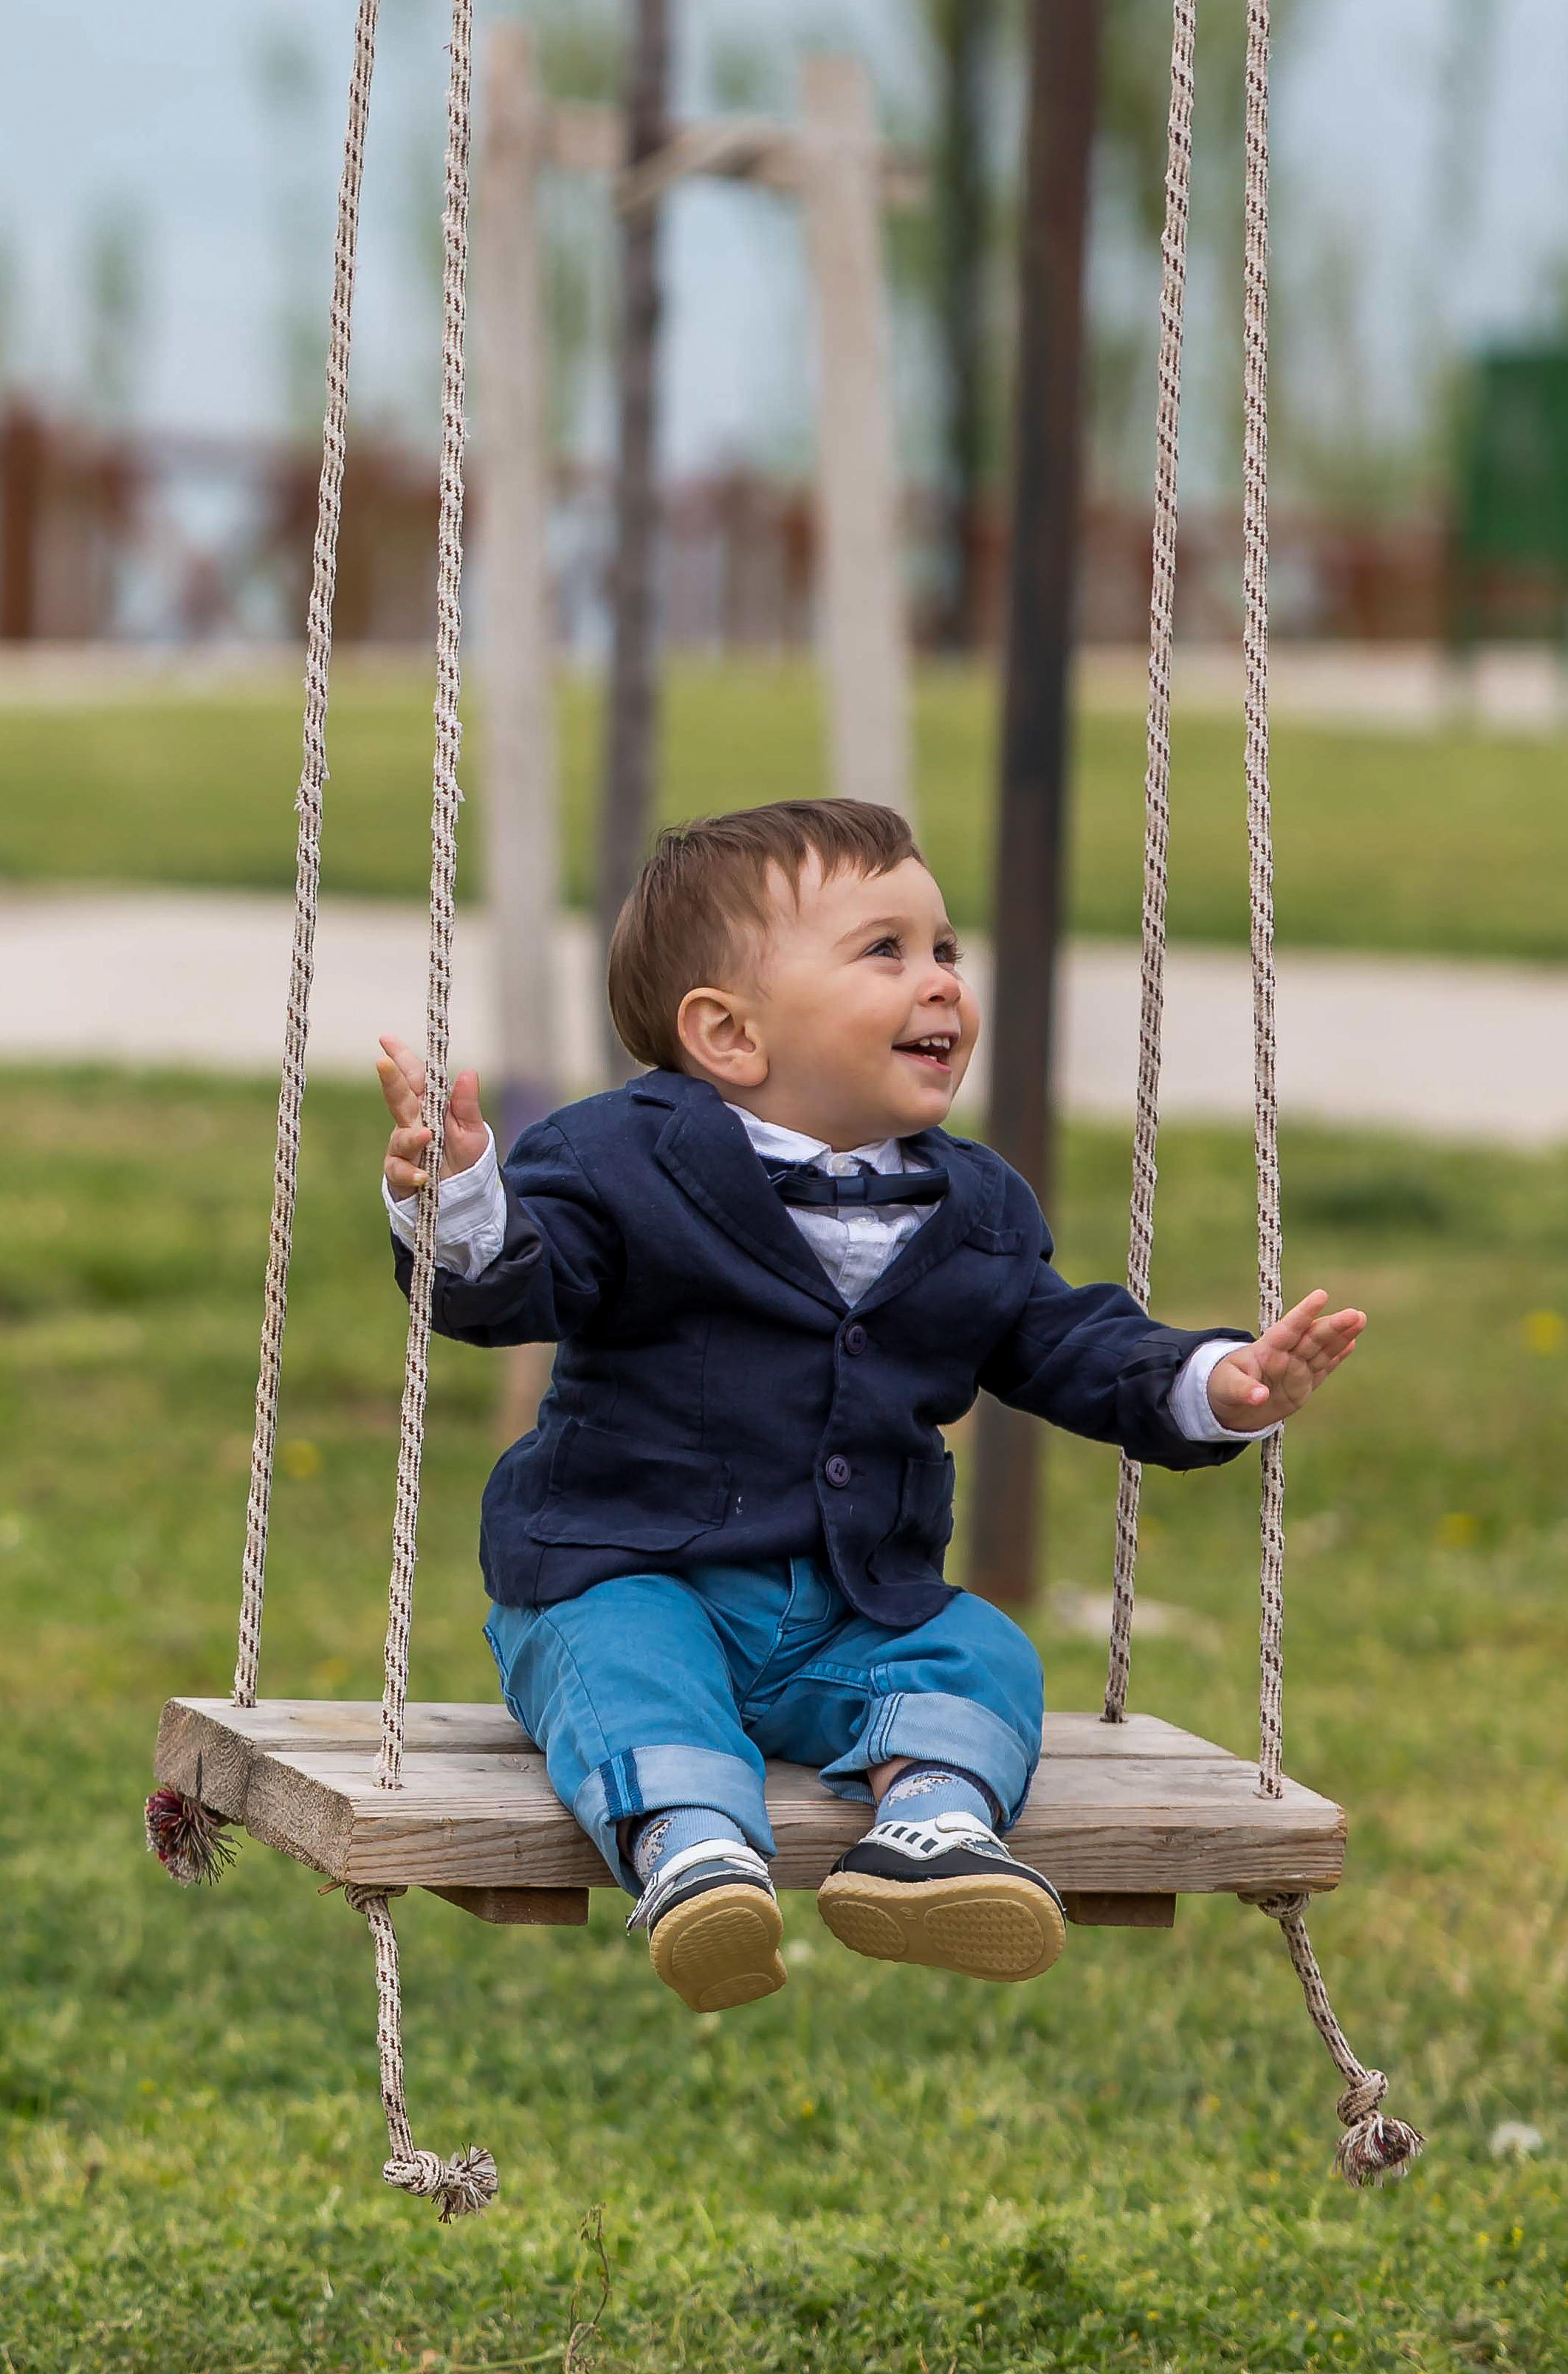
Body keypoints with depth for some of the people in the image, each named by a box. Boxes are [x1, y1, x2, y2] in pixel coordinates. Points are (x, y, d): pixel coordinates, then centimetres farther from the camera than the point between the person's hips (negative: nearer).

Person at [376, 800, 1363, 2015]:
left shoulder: (973, 1208, 9)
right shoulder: (626, 1163, -8)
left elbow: (1070, 1346, 12)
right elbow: (510, 1287, -16)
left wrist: (1214, 1385, -6)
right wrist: (456, 1206, -39)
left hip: (851, 1619, 5)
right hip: (630, 1578, -5)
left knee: (982, 1651, -17)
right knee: (625, 1663, -34)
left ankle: (933, 1813, -41)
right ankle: (689, 1842, -57)